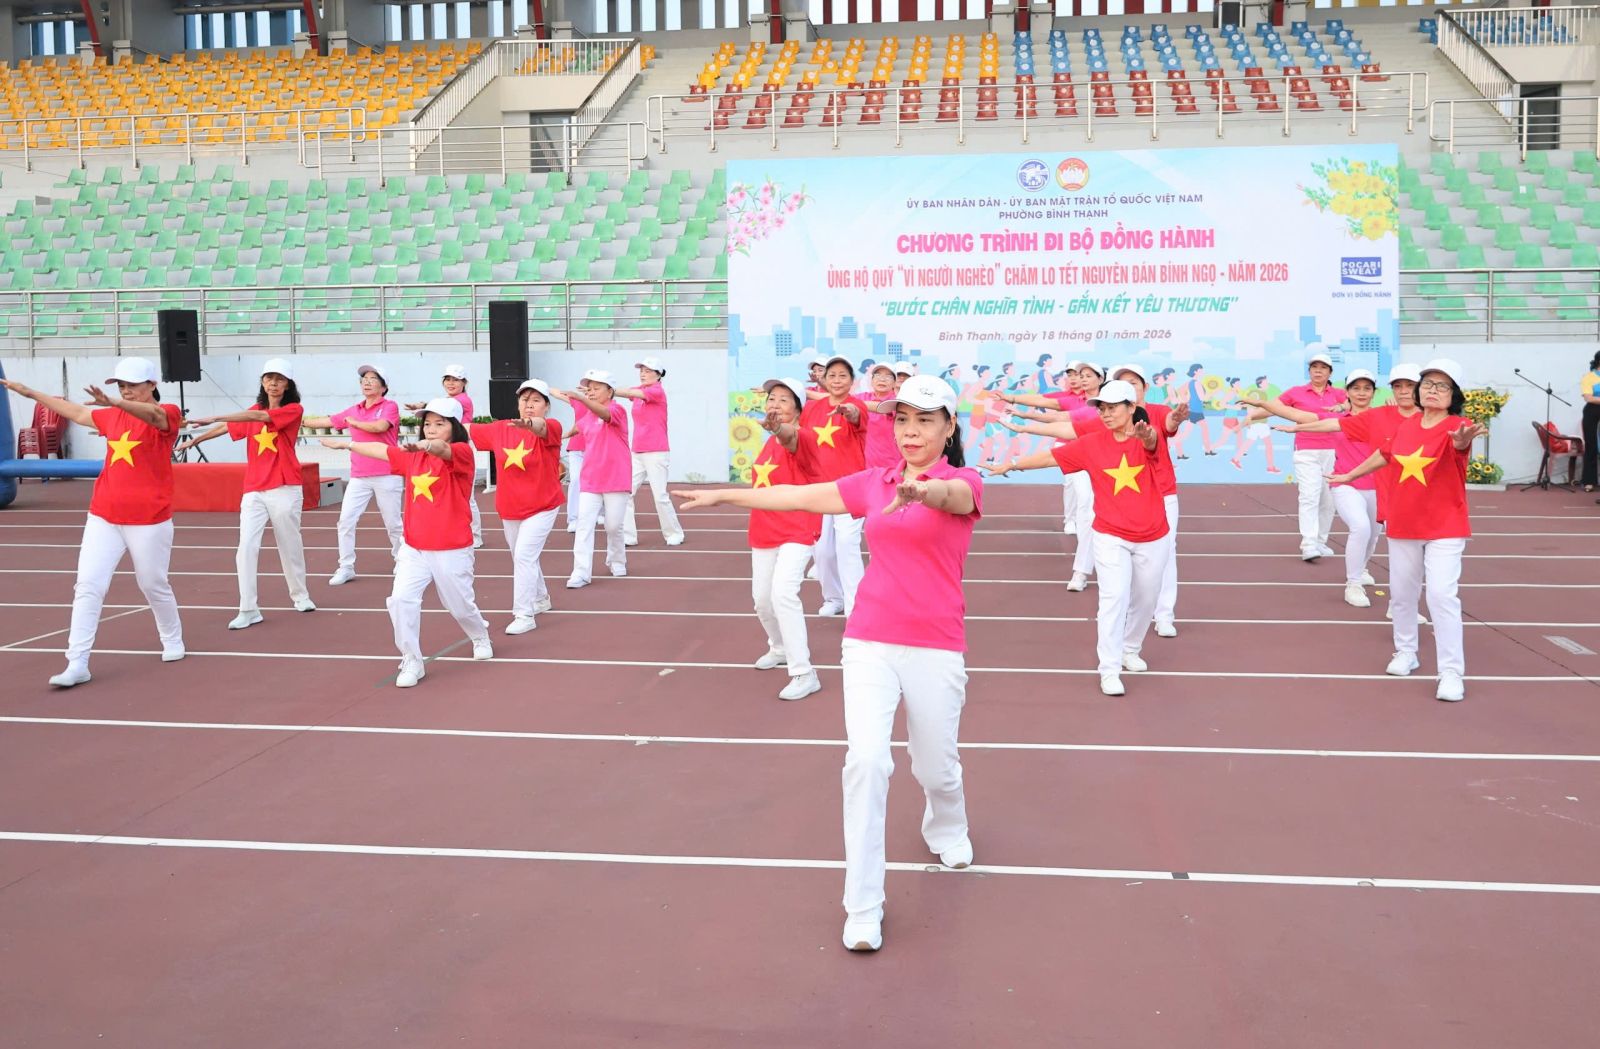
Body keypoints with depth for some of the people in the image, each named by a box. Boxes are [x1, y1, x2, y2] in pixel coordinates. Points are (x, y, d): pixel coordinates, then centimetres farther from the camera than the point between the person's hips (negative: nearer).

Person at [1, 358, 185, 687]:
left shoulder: (167, 414, -7)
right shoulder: (113, 416, 13)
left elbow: (152, 414, -31)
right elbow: (76, 412, 29)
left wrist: (112, 402, -49)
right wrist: (31, 393, 34)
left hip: (148, 520, -5)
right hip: (104, 517, 5)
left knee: (153, 585, 9)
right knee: (88, 585, -6)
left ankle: (173, 641, 35)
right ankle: (77, 664, -6)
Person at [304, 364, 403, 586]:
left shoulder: (390, 407, -5)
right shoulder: (354, 410, 10)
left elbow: (380, 426, -22)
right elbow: (327, 421, 19)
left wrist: (354, 422, -7)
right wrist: (300, 421, 23)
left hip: (386, 476, -5)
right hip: (359, 477, 5)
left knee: (393, 524, 4)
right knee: (346, 521, -3)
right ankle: (346, 567, 4)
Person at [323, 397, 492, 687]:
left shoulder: (463, 453, -12)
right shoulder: (414, 456, 9)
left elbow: (442, 450, -34)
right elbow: (382, 450, 24)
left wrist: (424, 445, -52)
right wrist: (347, 444, 31)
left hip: (451, 551, -5)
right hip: (414, 549, 5)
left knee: (461, 606, 12)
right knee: (401, 599, -14)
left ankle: (480, 637, 46)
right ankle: (411, 662, 0)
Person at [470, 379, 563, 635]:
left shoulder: (552, 428, -16)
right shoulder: (501, 429, 0)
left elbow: (542, 427, -40)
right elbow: (469, 430, 10)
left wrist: (530, 424, -62)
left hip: (541, 508, -6)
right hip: (509, 509, 6)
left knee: (524, 556, -17)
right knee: (522, 558, 20)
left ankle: (524, 614, -9)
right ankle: (540, 598, 43)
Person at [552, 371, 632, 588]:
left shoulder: (617, 410, -12)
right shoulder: (586, 414, 7)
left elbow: (603, 412, -35)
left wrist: (581, 398, -53)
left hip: (616, 480, -5)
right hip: (590, 481, 5)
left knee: (613, 526, 4)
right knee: (584, 524, -7)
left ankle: (617, 561, 30)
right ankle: (581, 572, -10)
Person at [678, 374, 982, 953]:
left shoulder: (964, 482, -7)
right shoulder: (875, 483, 7)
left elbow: (949, 495, -32)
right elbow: (799, 496, 15)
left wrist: (919, 491, -55)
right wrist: (725, 495, 17)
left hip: (935, 647, -2)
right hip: (870, 640, 2)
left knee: (935, 768, 10)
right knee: (866, 759, -14)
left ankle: (946, 829, 48)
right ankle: (863, 906, -6)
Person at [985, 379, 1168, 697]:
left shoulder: (1146, 439, -10)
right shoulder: (1092, 444, -5)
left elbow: (1151, 442, -34)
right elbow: (1051, 456, -2)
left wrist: (1146, 435, -58)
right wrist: (1012, 464, -6)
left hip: (1152, 539, 1)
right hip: (1110, 536, -1)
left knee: (1145, 600, 16)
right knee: (1114, 597, -16)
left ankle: (1130, 649, 42)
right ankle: (1109, 669, -12)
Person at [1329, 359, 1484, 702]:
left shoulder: (1456, 426, -14)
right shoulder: (1406, 425, 2)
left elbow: (1458, 442, -39)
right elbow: (1384, 455, 20)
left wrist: (1463, 439, -63)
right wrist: (1351, 475, 32)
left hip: (1444, 528, -6)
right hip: (1402, 525, 6)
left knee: (1442, 594, -16)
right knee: (1401, 593, 17)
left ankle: (1451, 673, -10)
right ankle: (1405, 652, 38)